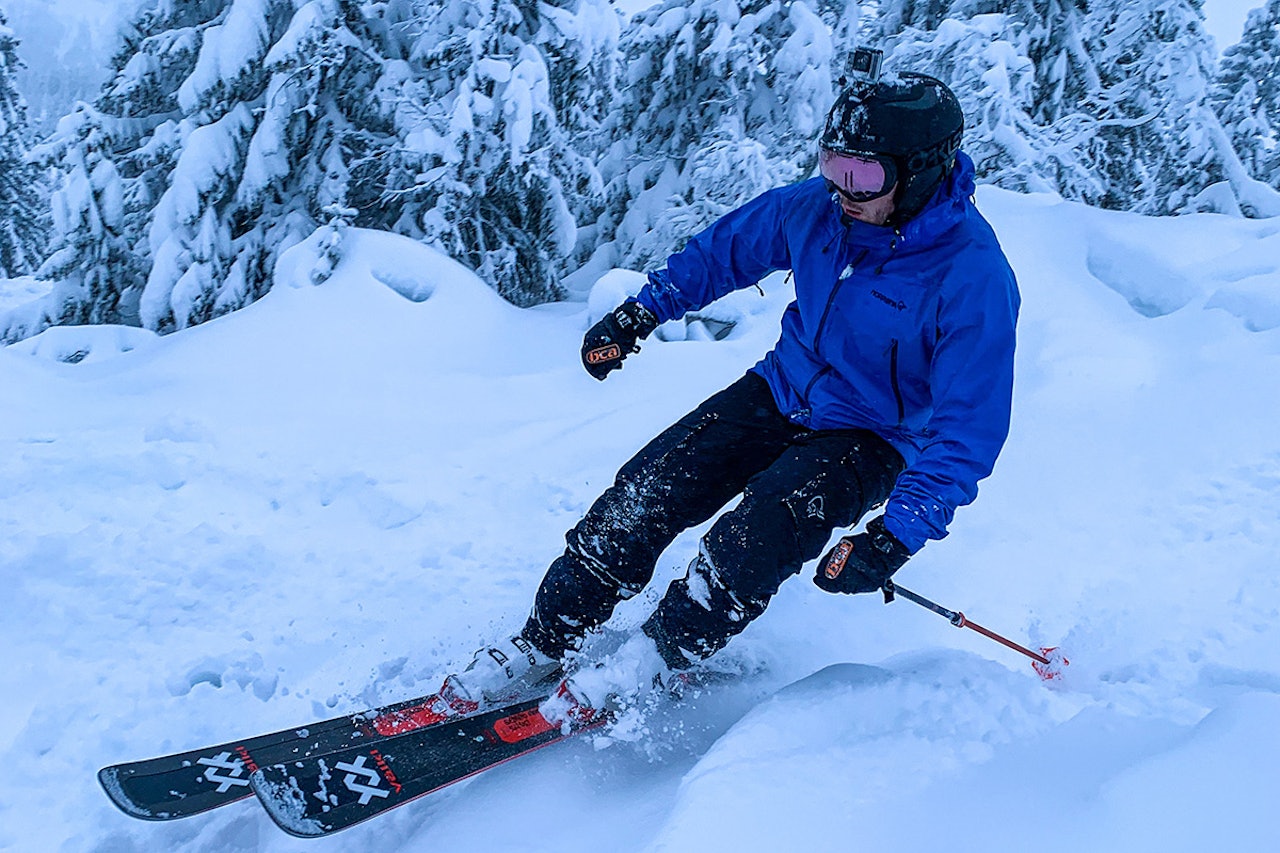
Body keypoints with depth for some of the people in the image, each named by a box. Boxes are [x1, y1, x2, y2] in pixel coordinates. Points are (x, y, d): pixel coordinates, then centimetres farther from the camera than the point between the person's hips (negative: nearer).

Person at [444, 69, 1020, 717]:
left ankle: (648, 666, -14)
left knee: (763, 528, -33)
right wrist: (641, 311, 10)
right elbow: (728, 247, 9)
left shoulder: (973, 278, -25)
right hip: (782, 391, 5)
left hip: (872, 438, -4)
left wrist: (897, 535, -33)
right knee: (646, 492, -12)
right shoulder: (819, 206, -11)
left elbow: (968, 431, -24)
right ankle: (541, 646, 1)